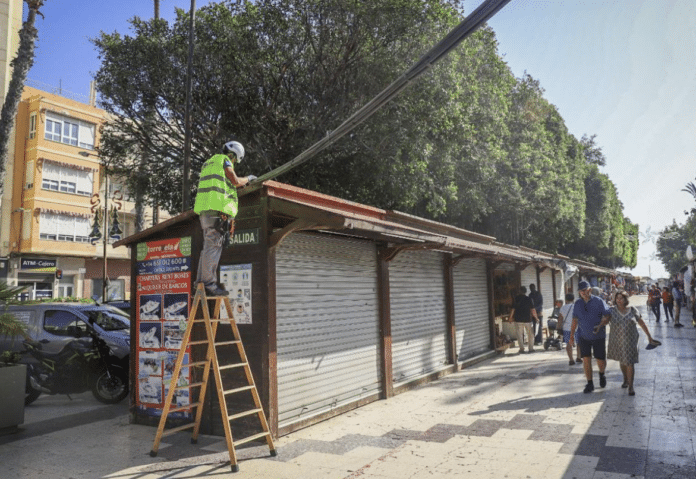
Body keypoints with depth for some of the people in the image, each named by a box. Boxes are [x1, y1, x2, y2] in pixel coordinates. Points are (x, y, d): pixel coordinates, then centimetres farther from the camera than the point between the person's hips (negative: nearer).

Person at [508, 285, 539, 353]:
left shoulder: (516, 299, -2)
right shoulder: (528, 299, -3)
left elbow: (513, 310, -3)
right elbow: (533, 310, -3)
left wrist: (510, 318, 7)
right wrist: (536, 317, 10)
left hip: (518, 319, 0)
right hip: (527, 319, 0)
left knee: (520, 334, 7)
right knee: (530, 334, 11)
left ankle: (522, 348, 6)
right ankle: (531, 348, 10)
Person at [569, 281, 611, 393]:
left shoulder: (598, 302, -9)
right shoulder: (577, 304, 1)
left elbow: (607, 317, -8)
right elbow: (575, 320, 7)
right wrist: (572, 335, 3)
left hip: (598, 336, -2)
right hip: (584, 337, 2)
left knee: (601, 360, 5)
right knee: (586, 360, -2)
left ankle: (602, 375, 37)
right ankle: (590, 384, 8)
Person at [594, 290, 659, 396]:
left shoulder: (632, 310, -4)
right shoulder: (612, 310, -4)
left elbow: (642, 323, 3)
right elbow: (606, 320, -14)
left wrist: (649, 337, 5)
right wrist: (599, 326, -34)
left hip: (630, 341, -1)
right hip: (617, 341, 1)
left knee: (630, 363, -5)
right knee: (622, 361, 18)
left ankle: (630, 386, 6)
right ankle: (625, 379, 42)